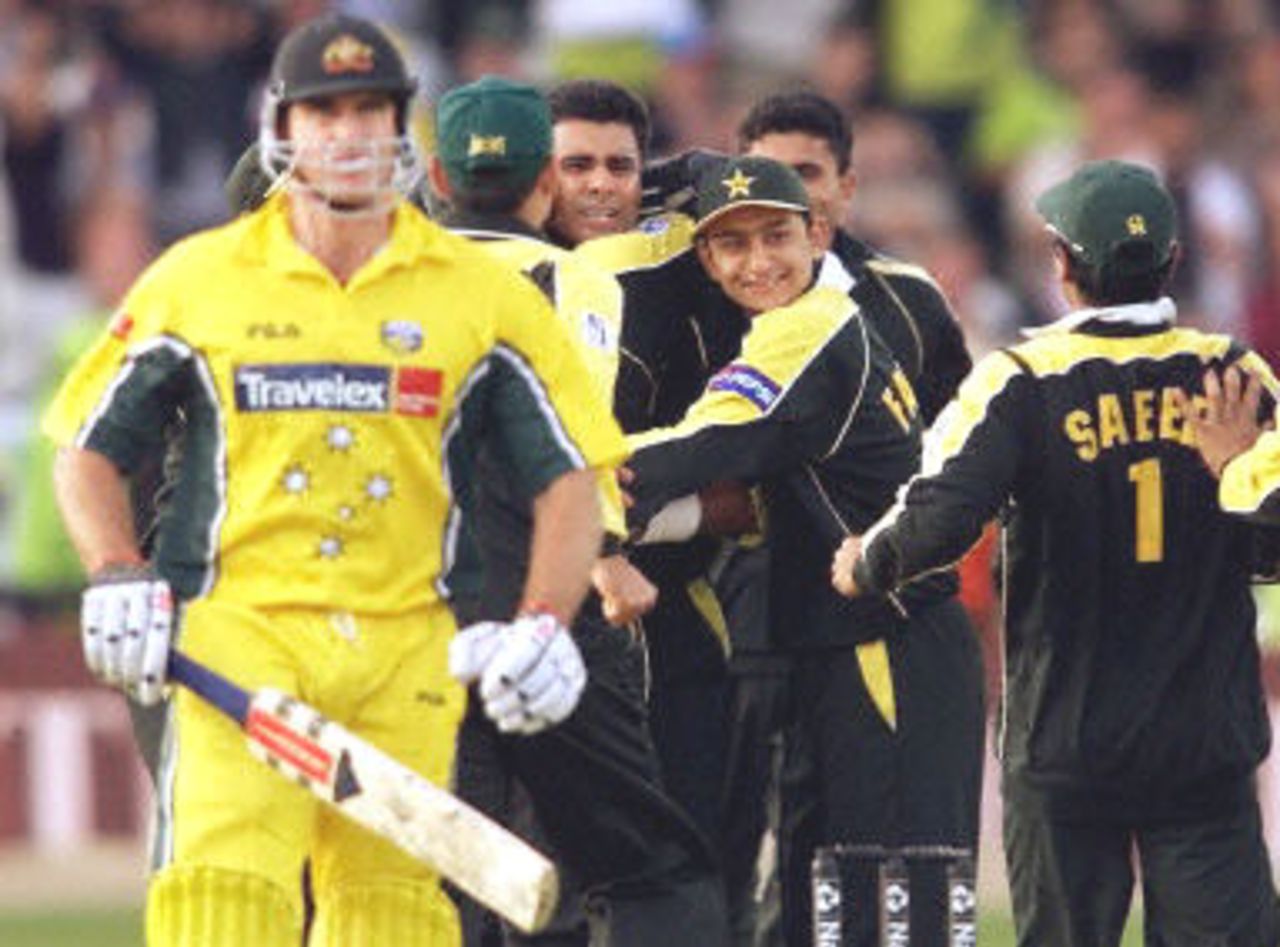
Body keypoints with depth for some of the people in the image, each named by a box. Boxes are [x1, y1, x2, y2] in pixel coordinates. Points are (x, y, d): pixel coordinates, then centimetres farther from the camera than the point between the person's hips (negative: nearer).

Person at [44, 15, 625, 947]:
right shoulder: (196, 281, 7)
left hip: (408, 650, 1)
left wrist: (543, 627, -5)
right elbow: (88, 448, 14)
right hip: (240, 630, -1)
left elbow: (569, 476, 9)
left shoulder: (483, 293, 8)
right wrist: (119, 580, -3)